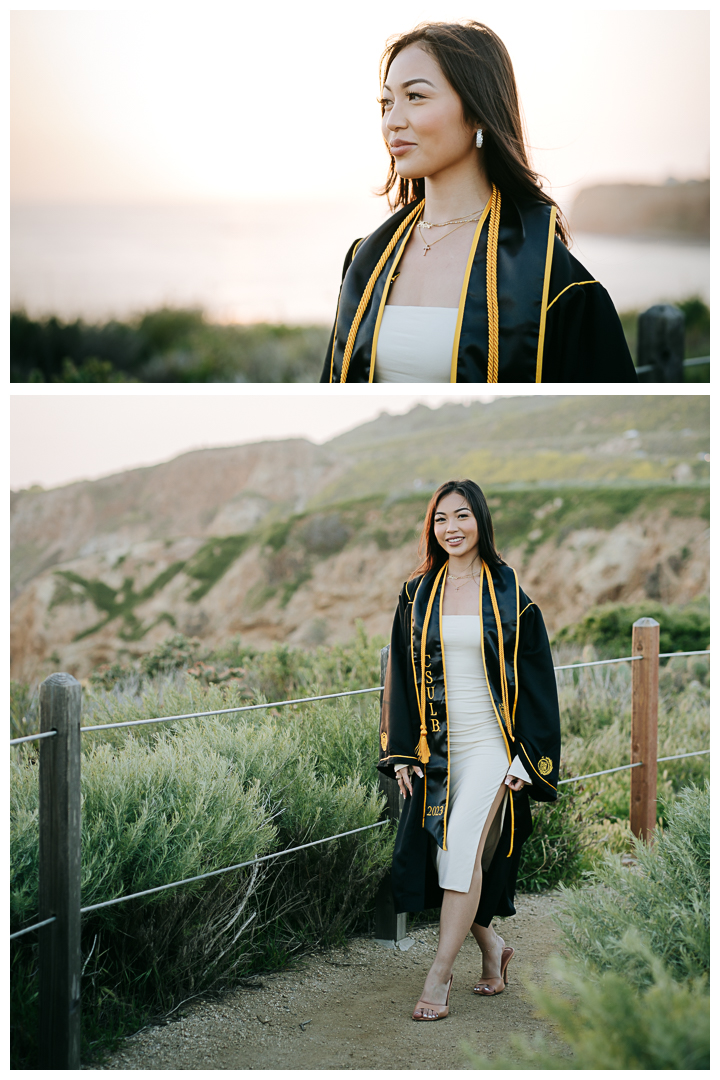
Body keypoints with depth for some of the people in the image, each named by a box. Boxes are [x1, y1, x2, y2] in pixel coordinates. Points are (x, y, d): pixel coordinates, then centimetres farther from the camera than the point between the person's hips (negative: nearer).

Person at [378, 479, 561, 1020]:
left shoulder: (509, 593, -1)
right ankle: (492, 946, 26)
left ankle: (439, 976, -13)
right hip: (436, 747, 4)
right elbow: (401, 674, 11)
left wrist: (529, 755, -7)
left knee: (464, 845, -18)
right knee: (448, 856, 2)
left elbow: (535, 676, 0)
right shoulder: (417, 595, 7)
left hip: (491, 745, -4)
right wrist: (400, 751, 4)